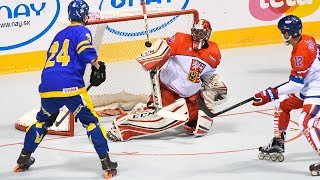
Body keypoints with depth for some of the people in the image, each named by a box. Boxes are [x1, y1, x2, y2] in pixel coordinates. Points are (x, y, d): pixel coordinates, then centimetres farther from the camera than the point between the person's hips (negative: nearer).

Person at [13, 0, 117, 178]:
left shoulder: (59, 35, 29)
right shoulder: (81, 31, 7)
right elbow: (86, 50, -13)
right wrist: (98, 66, -4)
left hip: (47, 86, 7)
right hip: (70, 85, -7)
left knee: (43, 120, 27)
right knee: (91, 121, 1)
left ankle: (24, 158, 32)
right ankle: (106, 162, -5)